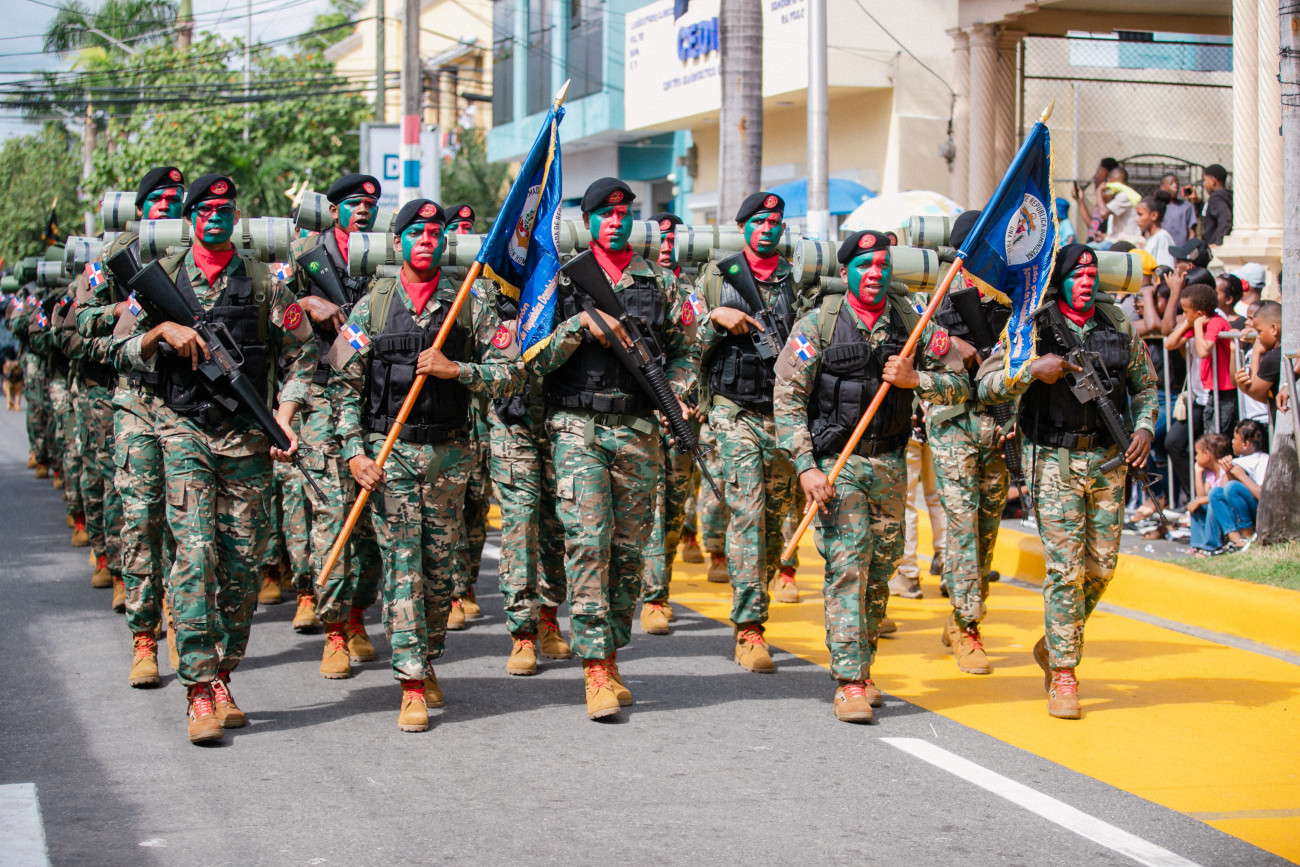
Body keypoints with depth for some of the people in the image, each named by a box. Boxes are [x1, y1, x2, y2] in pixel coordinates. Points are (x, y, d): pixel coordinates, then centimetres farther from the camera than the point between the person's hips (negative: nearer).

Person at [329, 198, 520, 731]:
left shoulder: (471, 306, 4)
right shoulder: (371, 306, 4)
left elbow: (509, 375, 1)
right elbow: (344, 383, 4)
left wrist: (454, 369, -14)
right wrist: (353, 450, -5)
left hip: (448, 452, 1)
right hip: (387, 451, -1)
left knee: (440, 568, 7)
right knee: (402, 566, -6)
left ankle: (426, 662, 26)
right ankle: (412, 687, -5)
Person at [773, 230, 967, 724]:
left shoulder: (912, 325, 5)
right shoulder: (818, 325, -4)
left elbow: (958, 385, 9)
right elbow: (787, 397, -5)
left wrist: (913, 378, -11)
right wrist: (806, 466, -13)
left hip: (890, 464, 4)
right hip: (835, 463, -4)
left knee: (879, 571, 9)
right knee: (846, 566, -12)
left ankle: (862, 669, 23)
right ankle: (849, 683, -11)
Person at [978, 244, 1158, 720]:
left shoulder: (1119, 325, 7)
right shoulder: (1032, 326, -3)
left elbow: (1145, 384, 19)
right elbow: (987, 386, -6)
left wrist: (1145, 427, 2)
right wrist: (1032, 369, -20)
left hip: (1108, 460, 4)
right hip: (1055, 461, -4)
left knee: (1101, 567, 7)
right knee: (1065, 568, -7)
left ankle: (1054, 645, 30)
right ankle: (1063, 676, 1)